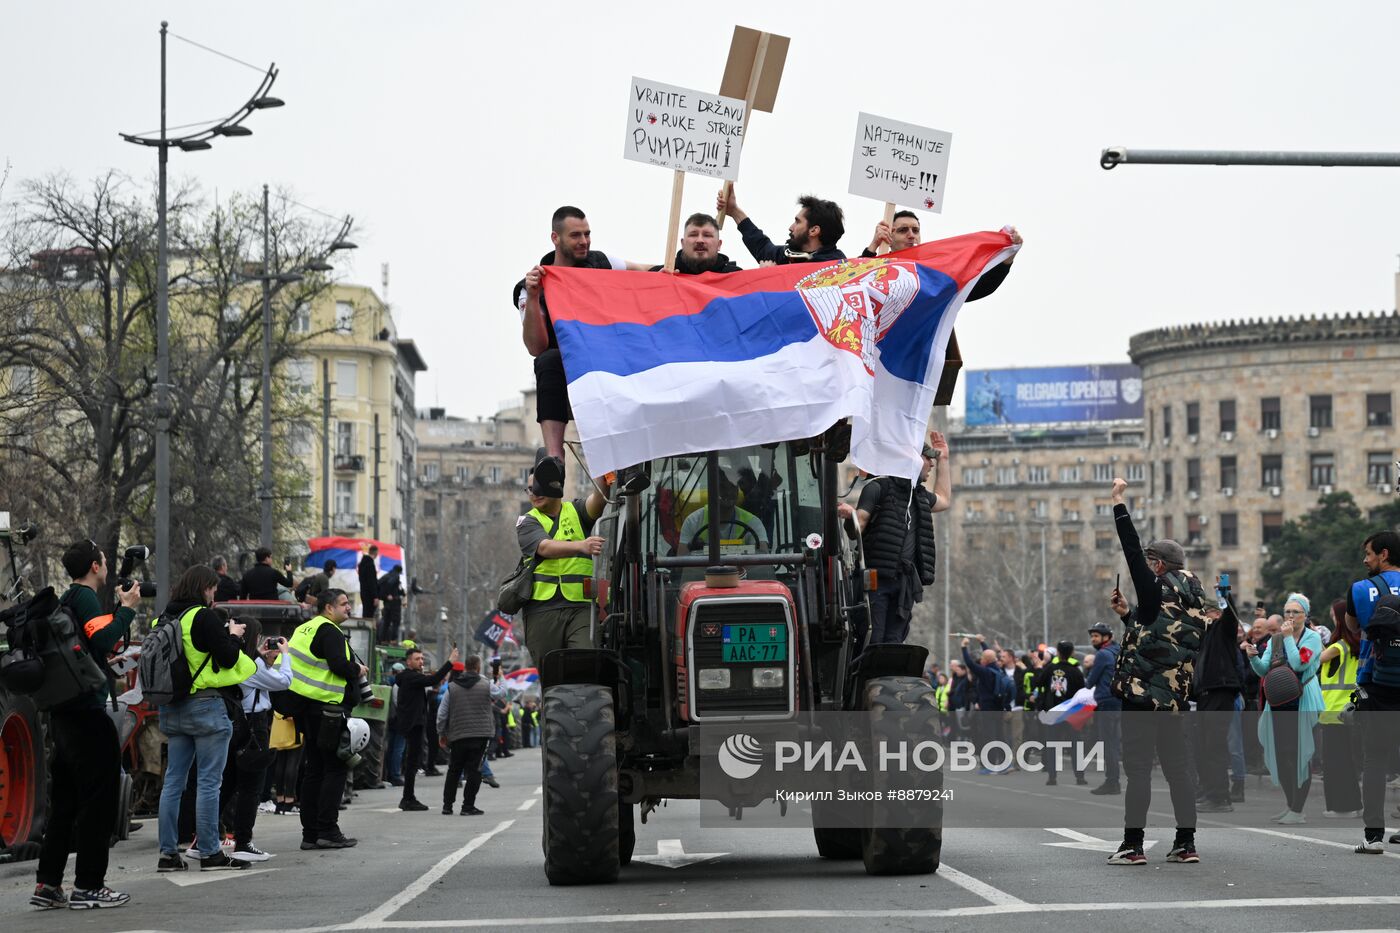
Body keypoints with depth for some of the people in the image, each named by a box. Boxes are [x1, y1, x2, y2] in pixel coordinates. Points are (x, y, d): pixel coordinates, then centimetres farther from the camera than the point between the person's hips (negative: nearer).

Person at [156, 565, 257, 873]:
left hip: (171, 709, 7)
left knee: (173, 781, 9)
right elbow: (227, 658, -13)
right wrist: (233, 636, 6)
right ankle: (210, 853, 0)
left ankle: (168, 853, 9)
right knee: (208, 782, -2)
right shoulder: (204, 617, -13)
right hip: (205, 706, -7)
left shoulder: (165, 619, 9)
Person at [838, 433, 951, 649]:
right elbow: (857, 529, -5)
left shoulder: (919, 495, 20)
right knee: (870, 643, -12)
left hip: (903, 582, 7)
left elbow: (944, 500, 42)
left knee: (893, 644, 1)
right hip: (876, 580, -7)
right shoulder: (878, 488, -2)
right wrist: (850, 515, -29)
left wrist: (944, 460, 38)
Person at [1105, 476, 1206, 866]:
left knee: (1137, 768, -6)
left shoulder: (1158, 592, -9)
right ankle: (1186, 843, 9)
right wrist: (1127, 613, 23)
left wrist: (1118, 503, -7)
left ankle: (1132, 845, -8)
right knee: (1176, 767, 9)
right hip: (1173, 698, 8)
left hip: (1143, 694, -8)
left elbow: (1132, 551, -12)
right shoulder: (1193, 602, 16)